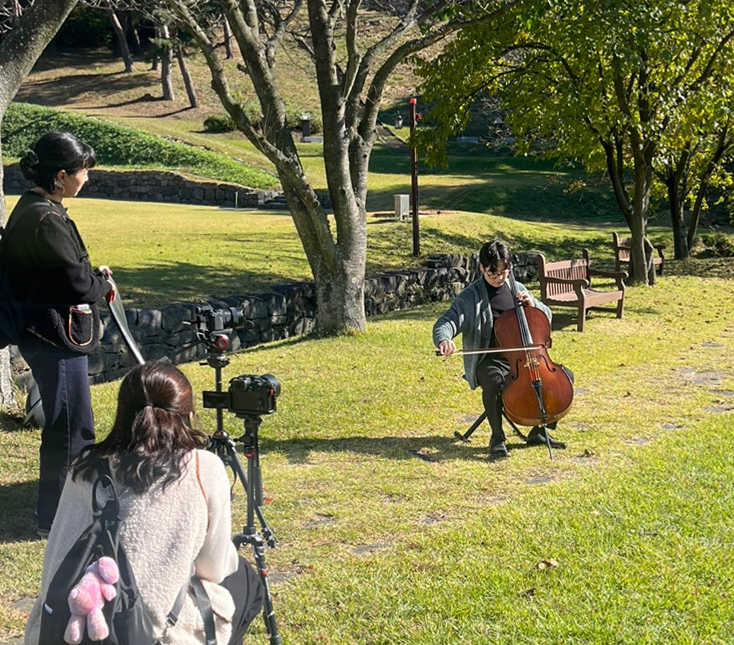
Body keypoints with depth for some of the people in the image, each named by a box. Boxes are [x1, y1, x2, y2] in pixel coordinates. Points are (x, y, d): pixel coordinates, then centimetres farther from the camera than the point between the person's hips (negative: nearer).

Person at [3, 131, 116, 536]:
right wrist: (104, 283, 1)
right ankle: (55, 521, 13)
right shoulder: (46, 221, -22)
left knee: (72, 426, 21)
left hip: (43, 334, 10)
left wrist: (93, 278, 4)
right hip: (57, 338, -10)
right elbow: (78, 285, -20)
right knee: (69, 428, 1)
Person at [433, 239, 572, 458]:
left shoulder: (517, 289, 11)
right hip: (490, 361, -5)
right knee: (494, 382, -39)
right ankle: (497, 437, -15)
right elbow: (445, 323, -16)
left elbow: (546, 317, 19)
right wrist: (444, 340, -40)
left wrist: (532, 304, -4)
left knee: (564, 376, -9)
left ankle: (539, 431, 6)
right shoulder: (470, 297, -5)